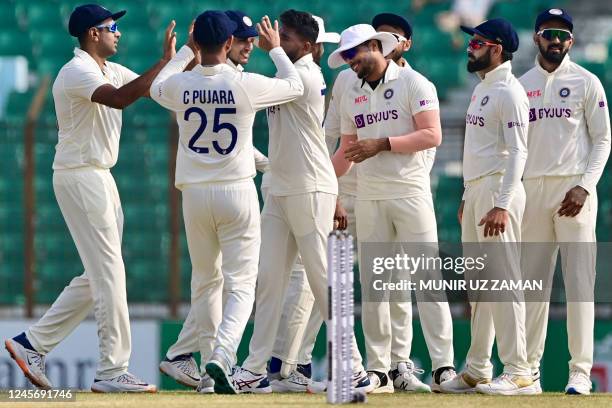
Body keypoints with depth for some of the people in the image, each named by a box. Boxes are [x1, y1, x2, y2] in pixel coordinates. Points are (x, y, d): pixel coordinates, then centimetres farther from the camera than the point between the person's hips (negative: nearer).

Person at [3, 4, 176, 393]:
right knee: (109, 272, -10)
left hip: (100, 178, 10)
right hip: (80, 177, -10)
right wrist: (166, 60, -32)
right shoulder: (77, 72, -16)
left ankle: (32, 344, 16)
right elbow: (120, 98, -33)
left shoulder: (112, 70, 14)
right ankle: (113, 371, -8)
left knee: (99, 275, 11)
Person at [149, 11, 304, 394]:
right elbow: (295, 86, 7)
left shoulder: (180, 85, -3)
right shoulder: (246, 85, -11)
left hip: (195, 194, 3)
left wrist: (186, 50, 30)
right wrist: (275, 49, 21)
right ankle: (222, 354, -22)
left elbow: (156, 87, 23)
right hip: (237, 192, -3)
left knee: (206, 280, 18)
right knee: (241, 283, -2)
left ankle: (210, 358, 19)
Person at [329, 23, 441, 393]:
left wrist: (382, 144, -17)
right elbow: (347, 150, 20)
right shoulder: (352, 94, 15)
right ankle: (380, 369, 3)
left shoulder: (413, 84, -3)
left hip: (411, 193, -5)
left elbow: (432, 136, -12)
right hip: (369, 197, 5)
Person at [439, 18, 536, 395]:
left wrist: (502, 205, -25)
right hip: (475, 190, 10)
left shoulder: (509, 92, -13)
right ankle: (477, 371, 18)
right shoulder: (481, 89, 18)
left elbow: (517, 152, -19)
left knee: (504, 280, -12)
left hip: (499, 189, -10)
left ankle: (518, 373, -13)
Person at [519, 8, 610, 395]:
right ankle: (530, 367, 10)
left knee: (580, 280, -7)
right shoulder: (522, 85, 13)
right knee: (532, 280, 4)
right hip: (532, 189, 4)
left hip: (574, 188, -4)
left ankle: (581, 370, -7)